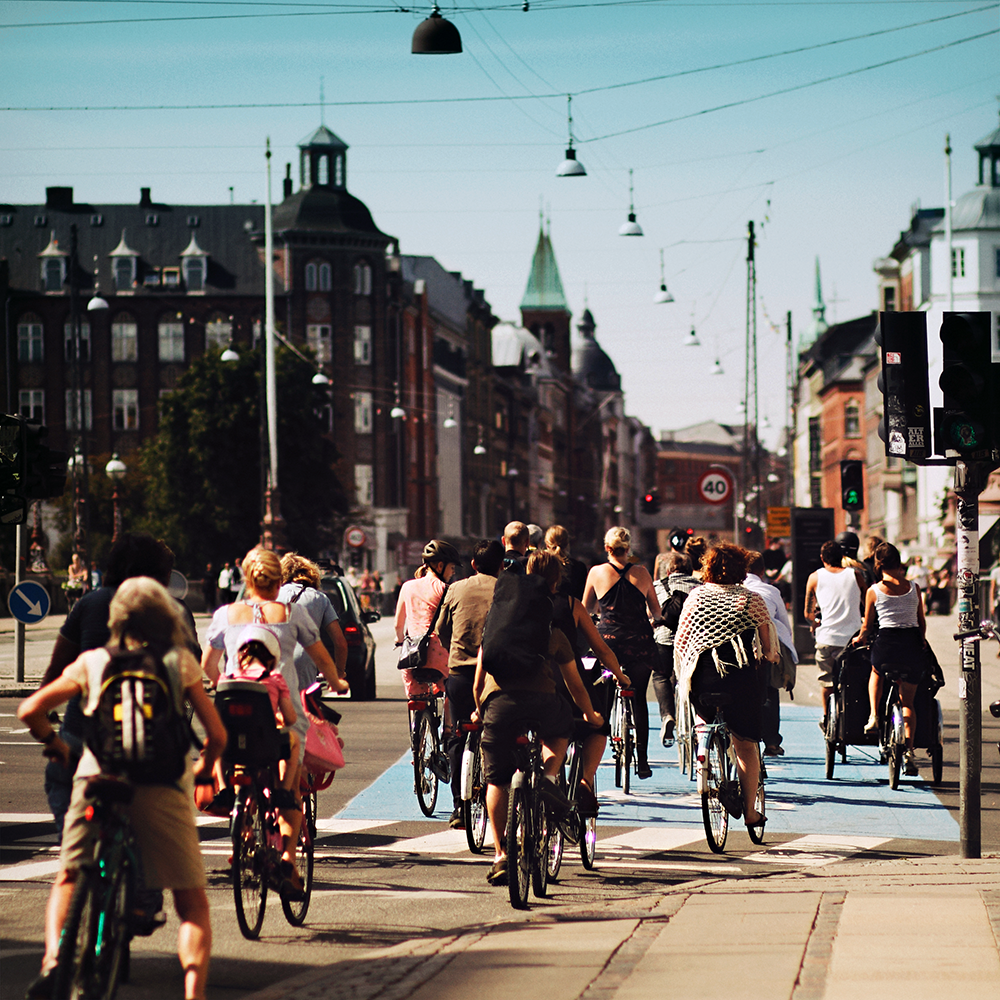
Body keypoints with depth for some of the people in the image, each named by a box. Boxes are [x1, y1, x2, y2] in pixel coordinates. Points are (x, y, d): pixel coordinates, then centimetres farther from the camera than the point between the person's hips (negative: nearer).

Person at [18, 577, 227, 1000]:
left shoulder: (92, 661, 16)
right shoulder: (180, 661, 13)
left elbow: (30, 710, 13)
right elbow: (217, 733, 9)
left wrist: (55, 745, 31)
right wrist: (203, 770, 29)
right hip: (162, 785, -1)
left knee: (68, 882, 22)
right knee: (193, 904, 7)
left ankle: (53, 958, -4)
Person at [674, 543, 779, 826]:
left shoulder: (696, 596, 6)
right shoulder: (752, 600, 0)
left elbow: (680, 641, 6)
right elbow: (768, 646, 1)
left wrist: (683, 675, 18)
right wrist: (770, 660, 22)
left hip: (702, 677, 2)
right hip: (741, 676, -2)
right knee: (745, 744, 4)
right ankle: (750, 810, 5)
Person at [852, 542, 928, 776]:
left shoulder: (874, 591, 1)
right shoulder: (913, 588, 5)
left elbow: (867, 627, 8)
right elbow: (922, 623, 12)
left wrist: (860, 639, 28)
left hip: (886, 642, -1)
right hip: (912, 644, 1)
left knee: (876, 672, 34)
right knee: (907, 701, 12)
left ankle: (874, 716, 15)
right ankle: (909, 750, -1)